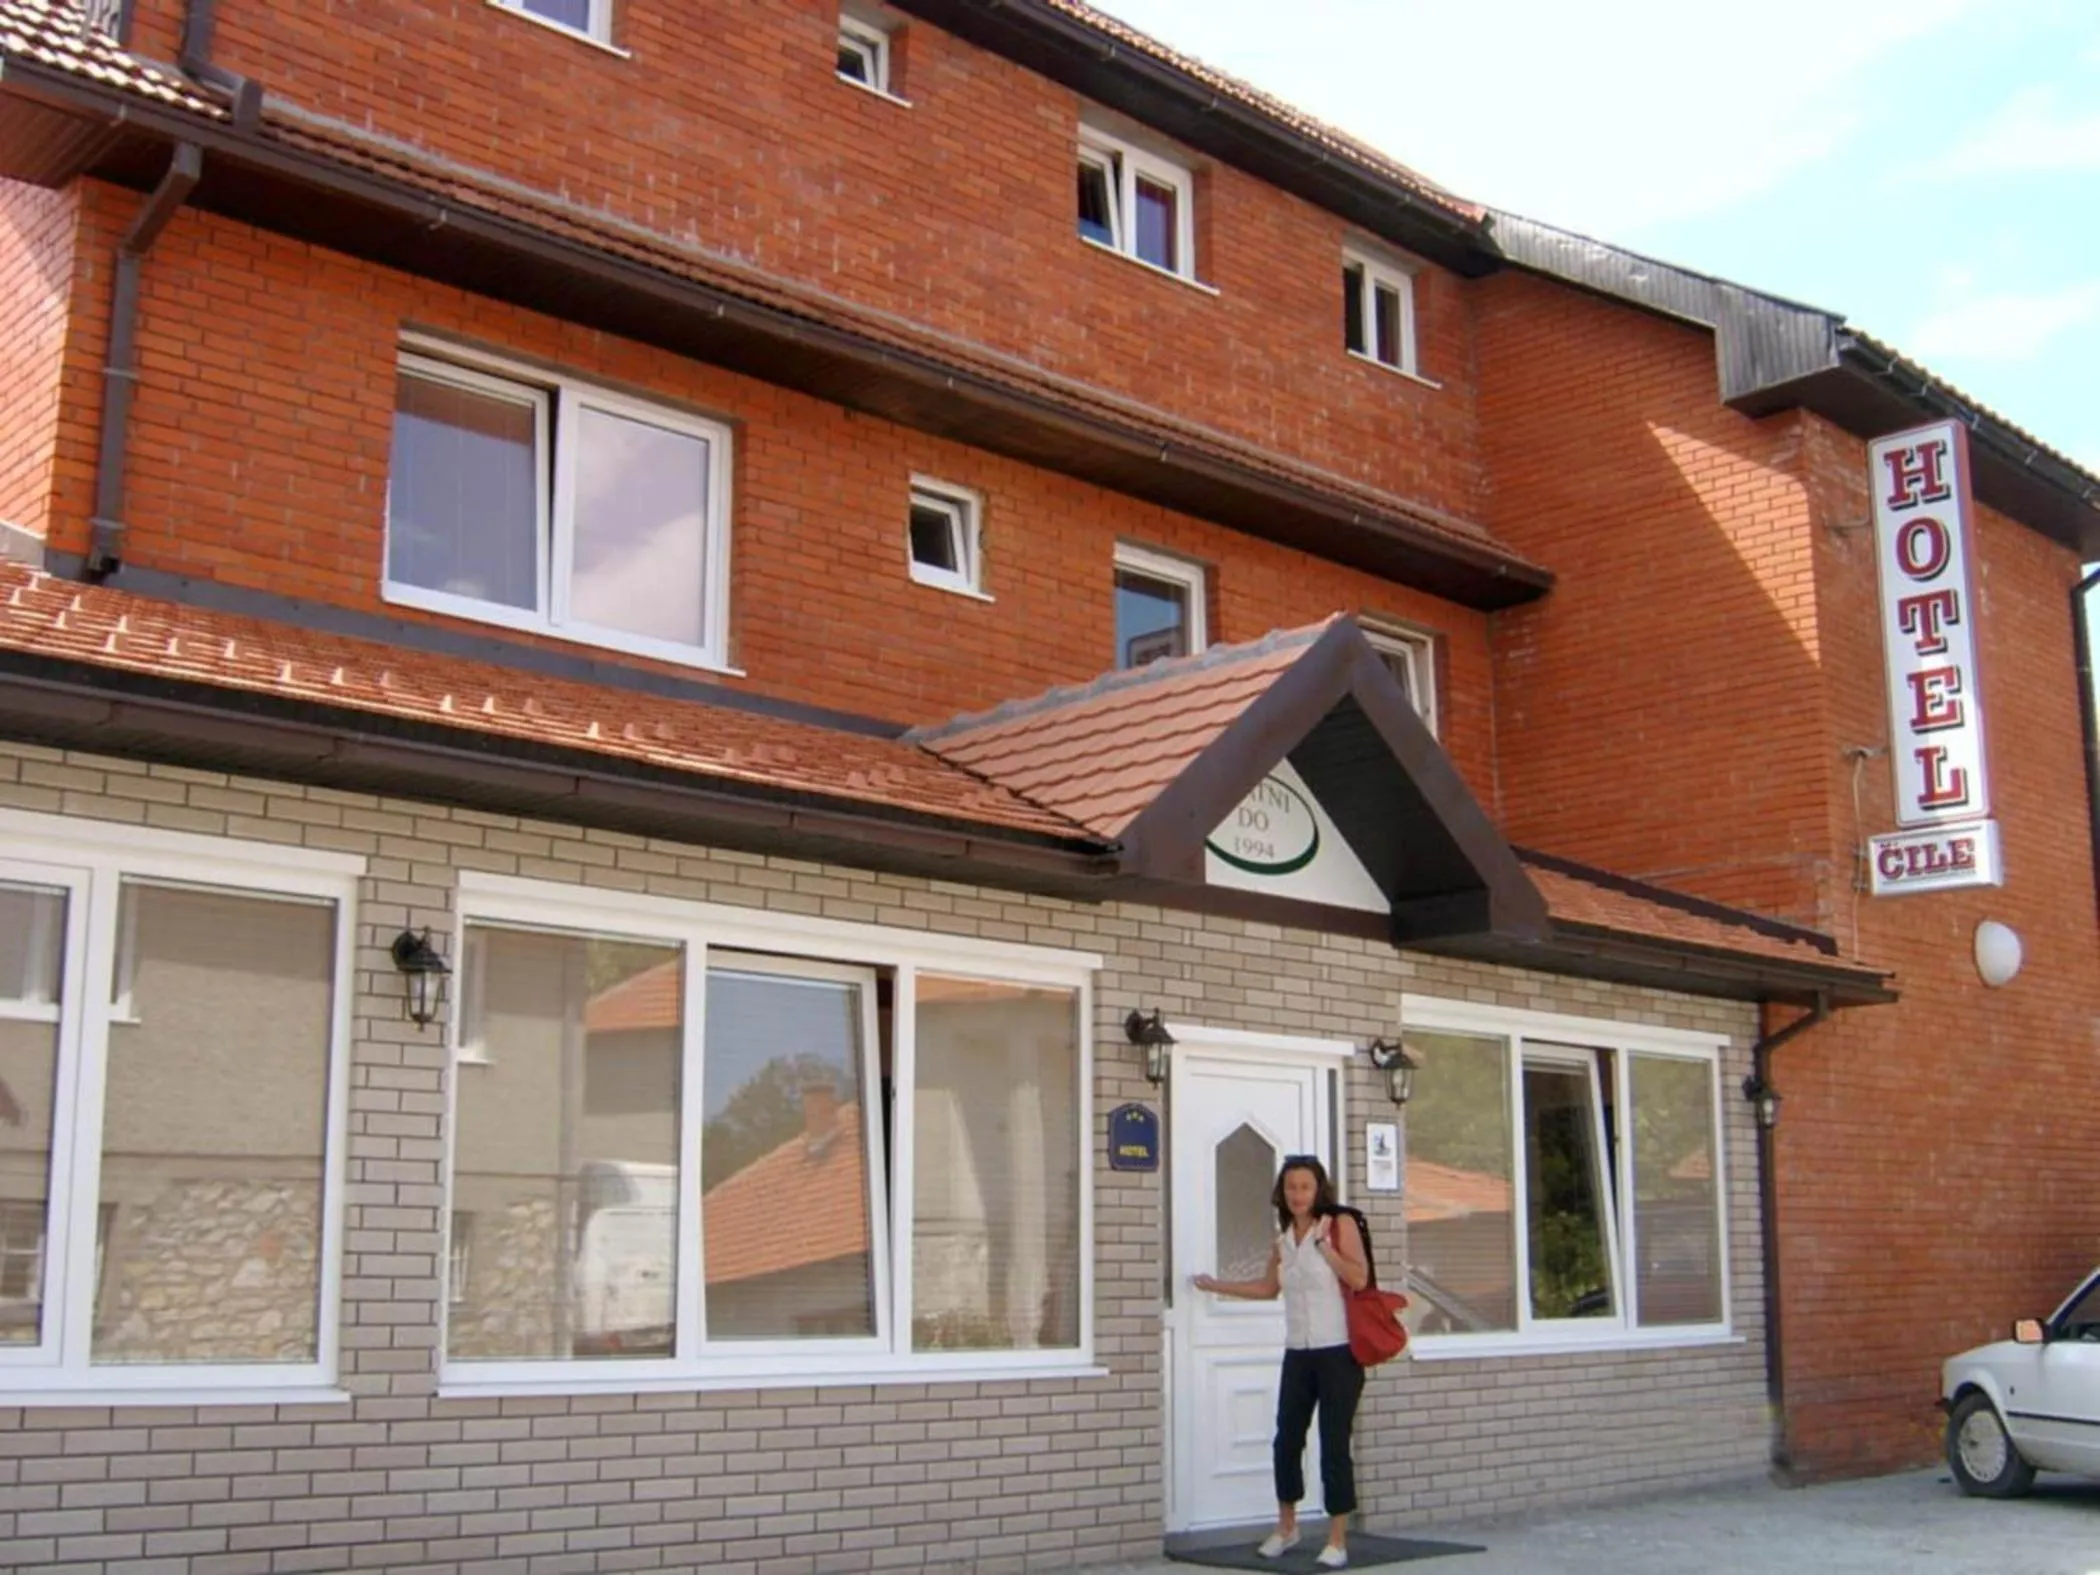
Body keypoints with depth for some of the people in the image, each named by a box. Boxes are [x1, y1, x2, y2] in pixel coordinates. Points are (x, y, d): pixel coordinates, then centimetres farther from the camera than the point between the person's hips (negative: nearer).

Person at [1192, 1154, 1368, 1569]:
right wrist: (1218, 1286, 24)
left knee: (1334, 1444, -3)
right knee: (1286, 1439, 8)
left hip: (1338, 1352, -5)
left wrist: (1323, 1245, -17)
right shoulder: (1283, 1237, 10)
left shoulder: (1340, 1225, -6)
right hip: (1297, 1353, 5)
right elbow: (1269, 1288, 23)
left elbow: (1360, 1278, -16)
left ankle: (1337, 1540, 7)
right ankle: (1285, 1528, 27)